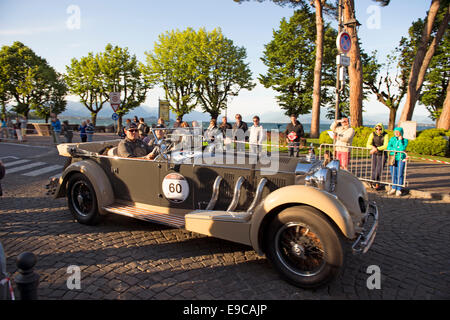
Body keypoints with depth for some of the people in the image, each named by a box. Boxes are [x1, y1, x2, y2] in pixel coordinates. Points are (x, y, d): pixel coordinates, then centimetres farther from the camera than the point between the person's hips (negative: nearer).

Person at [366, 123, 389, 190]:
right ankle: (373, 182, 18)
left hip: (382, 154, -2)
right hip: (374, 154, 2)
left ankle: (376, 184, 9)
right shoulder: (372, 134, -9)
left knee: (379, 169, -4)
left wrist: (376, 149, -34)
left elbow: (385, 146, -24)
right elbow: (368, 144, -16)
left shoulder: (385, 135, -15)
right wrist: (373, 147, -36)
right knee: (374, 169, 3)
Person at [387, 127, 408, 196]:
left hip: (401, 159, -3)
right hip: (393, 158, 3)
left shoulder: (405, 140, -1)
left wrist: (400, 140, -11)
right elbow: (388, 147, -2)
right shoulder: (392, 139, 8)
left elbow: (402, 148, -16)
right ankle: (393, 188, 20)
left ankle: (399, 190, 8)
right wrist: (397, 149, -13)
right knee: (393, 174, 8)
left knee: (400, 175, -2)